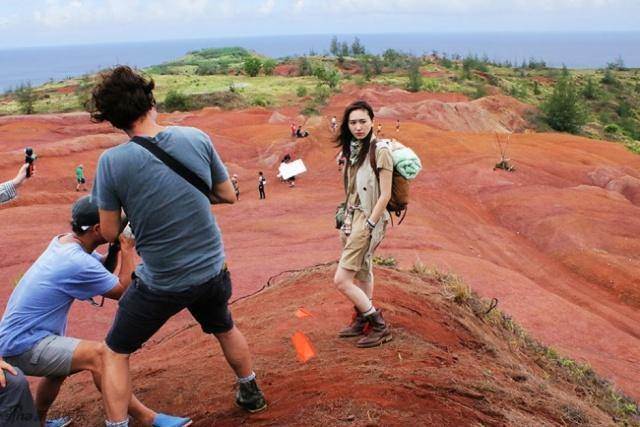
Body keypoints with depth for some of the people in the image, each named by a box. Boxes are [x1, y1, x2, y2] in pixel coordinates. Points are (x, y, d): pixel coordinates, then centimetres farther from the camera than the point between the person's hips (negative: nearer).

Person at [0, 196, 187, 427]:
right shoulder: (77, 262, -25)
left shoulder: (64, 241, 2)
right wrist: (128, 250, -10)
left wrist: (116, 246, -1)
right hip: (22, 346, -10)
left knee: (63, 363, 35)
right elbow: (125, 291, -15)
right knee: (99, 354, -25)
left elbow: (102, 270, 16)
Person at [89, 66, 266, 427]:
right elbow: (228, 196, 3)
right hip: (212, 272, 4)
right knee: (225, 329, 33)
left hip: (161, 283, -3)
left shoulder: (112, 161, -16)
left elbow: (110, 233, -7)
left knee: (115, 353, 19)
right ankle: (251, 393, 52)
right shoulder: (197, 138, -9)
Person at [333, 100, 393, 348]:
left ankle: (380, 326, 1)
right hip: (353, 216, 8)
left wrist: (369, 226, -18)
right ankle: (361, 320, 31)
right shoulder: (352, 150, 10)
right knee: (363, 273, 18)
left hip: (370, 218, -8)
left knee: (341, 280, -11)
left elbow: (385, 194, -16)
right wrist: (348, 221, 11)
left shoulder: (380, 150, -13)